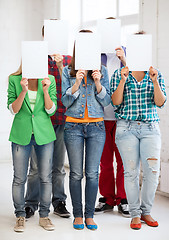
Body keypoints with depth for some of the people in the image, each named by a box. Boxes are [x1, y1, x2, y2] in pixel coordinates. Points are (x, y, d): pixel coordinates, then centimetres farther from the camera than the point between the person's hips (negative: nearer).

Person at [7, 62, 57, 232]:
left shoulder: (49, 80, 1)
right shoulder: (14, 80, -1)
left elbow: (51, 110, -2)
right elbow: (13, 109, -4)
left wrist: (45, 90, -16)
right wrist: (23, 91, -17)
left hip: (44, 134, 1)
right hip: (21, 134, -1)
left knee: (45, 178, 5)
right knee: (19, 178, 3)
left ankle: (44, 216, 19)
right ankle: (20, 216, 18)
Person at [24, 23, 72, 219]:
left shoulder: (68, 60, 9)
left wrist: (60, 66, -13)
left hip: (61, 120, 2)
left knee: (58, 166, 10)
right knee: (36, 166, 2)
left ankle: (59, 202, 21)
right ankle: (31, 204, 14)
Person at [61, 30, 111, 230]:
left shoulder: (102, 71, 5)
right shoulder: (67, 71, 3)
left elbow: (106, 101, 1)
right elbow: (66, 101, -3)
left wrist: (98, 82, -14)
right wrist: (77, 82, -17)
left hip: (96, 126, 1)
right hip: (74, 125, -1)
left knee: (93, 173, 1)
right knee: (76, 173, 2)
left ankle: (89, 215, 10)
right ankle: (77, 215, 13)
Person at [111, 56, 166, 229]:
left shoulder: (156, 74, 10)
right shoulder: (119, 74, 6)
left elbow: (160, 102, 0)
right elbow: (116, 102, -3)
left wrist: (155, 81, -13)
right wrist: (123, 80, -14)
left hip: (150, 128, 1)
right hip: (127, 128, -1)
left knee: (152, 170, -6)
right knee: (131, 171, -1)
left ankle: (146, 211, 12)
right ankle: (135, 214, 10)